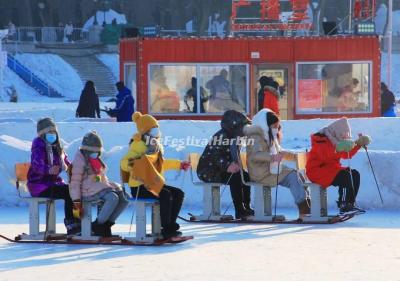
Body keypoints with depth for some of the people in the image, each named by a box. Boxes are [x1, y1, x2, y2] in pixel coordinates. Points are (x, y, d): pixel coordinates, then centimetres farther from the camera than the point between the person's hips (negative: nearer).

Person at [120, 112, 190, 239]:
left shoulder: (156, 147, 16)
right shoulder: (138, 146, -13)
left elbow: (161, 164, 32)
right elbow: (124, 163, -23)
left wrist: (179, 165, 36)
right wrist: (131, 163, -45)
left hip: (154, 184, 9)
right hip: (139, 187, -9)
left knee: (178, 194, -3)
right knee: (165, 195, -29)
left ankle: (171, 225, -1)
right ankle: (166, 230, -21)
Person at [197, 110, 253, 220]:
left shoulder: (234, 137, 9)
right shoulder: (221, 136, -20)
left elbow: (235, 158, 10)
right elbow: (215, 156, -30)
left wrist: (235, 164, -14)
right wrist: (227, 166, -43)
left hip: (219, 170, 9)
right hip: (207, 171, -9)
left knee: (246, 176, -2)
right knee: (235, 178, -28)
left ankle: (245, 208, 1)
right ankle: (239, 211, -26)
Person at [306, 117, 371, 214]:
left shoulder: (335, 140, 14)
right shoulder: (321, 139, -15)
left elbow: (346, 154, 20)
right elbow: (325, 156, -33)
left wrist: (358, 144, 8)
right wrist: (337, 149, -45)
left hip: (331, 169, 10)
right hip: (317, 170, -9)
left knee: (355, 174, -6)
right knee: (345, 176, -28)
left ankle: (350, 204, -6)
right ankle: (344, 206, -24)